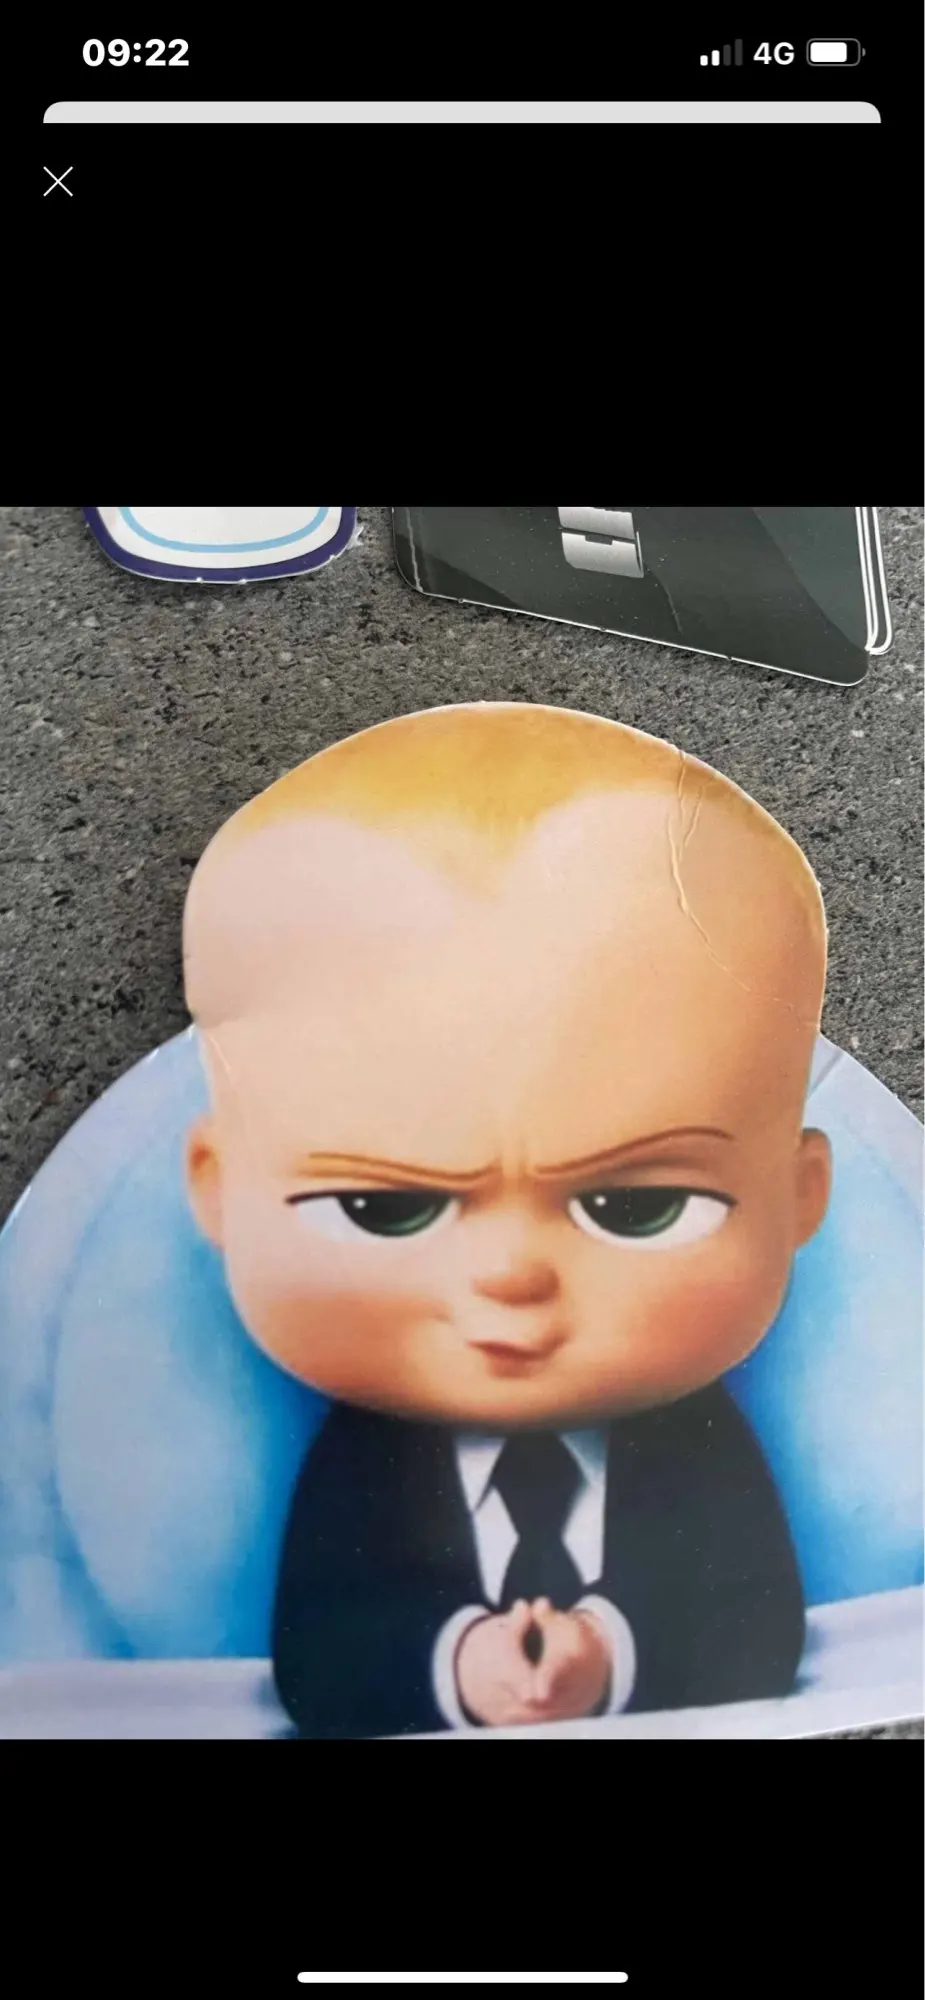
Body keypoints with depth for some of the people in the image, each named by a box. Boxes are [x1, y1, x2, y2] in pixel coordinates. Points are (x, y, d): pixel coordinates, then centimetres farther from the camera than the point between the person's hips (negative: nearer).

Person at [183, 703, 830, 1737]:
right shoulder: (354, 1464, -14)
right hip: (425, 1712, 0)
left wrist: (616, 1660, -27)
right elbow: (318, 1662, -13)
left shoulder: (705, 1453, -13)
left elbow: (755, 1641, -12)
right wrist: (454, 1666, -29)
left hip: (655, 1715, 1)